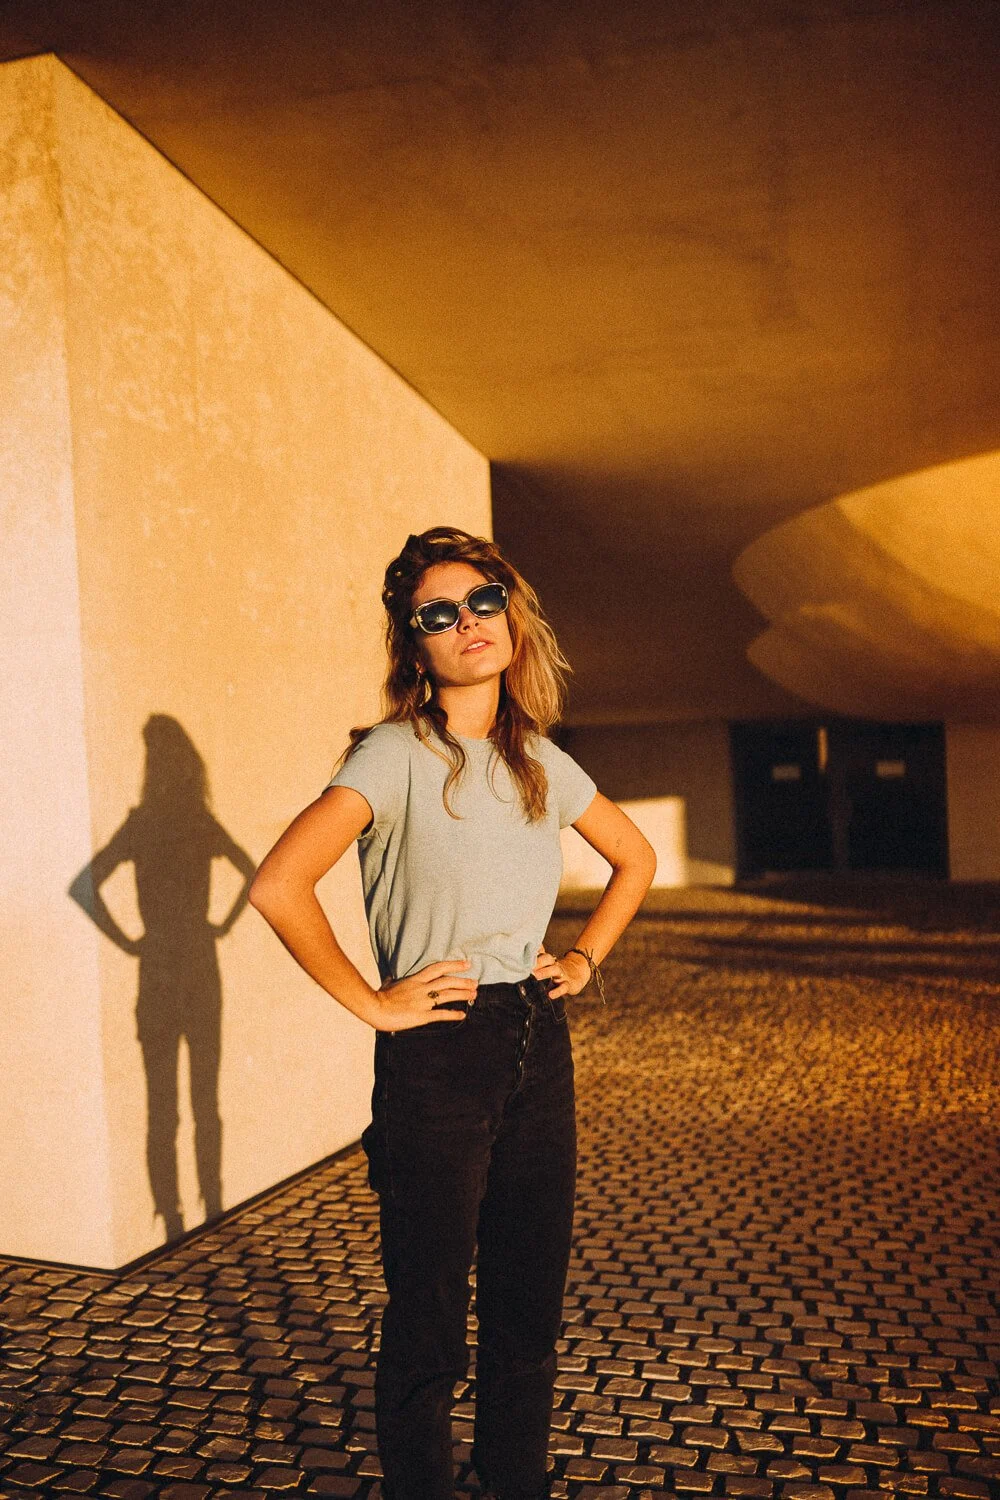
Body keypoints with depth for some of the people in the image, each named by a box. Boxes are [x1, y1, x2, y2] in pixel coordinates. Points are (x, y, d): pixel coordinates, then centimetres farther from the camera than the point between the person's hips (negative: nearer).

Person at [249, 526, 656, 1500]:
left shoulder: (542, 761, 7)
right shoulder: (396, 754, -11)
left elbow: (636, 857, 23)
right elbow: (278, 886, -23)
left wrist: (586, 957, 12)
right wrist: (370, 1004, -16)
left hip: (537, 1046, 6)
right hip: (438, 1054, -5)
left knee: (530, 1305, 17)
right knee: (428, 1319, 7)